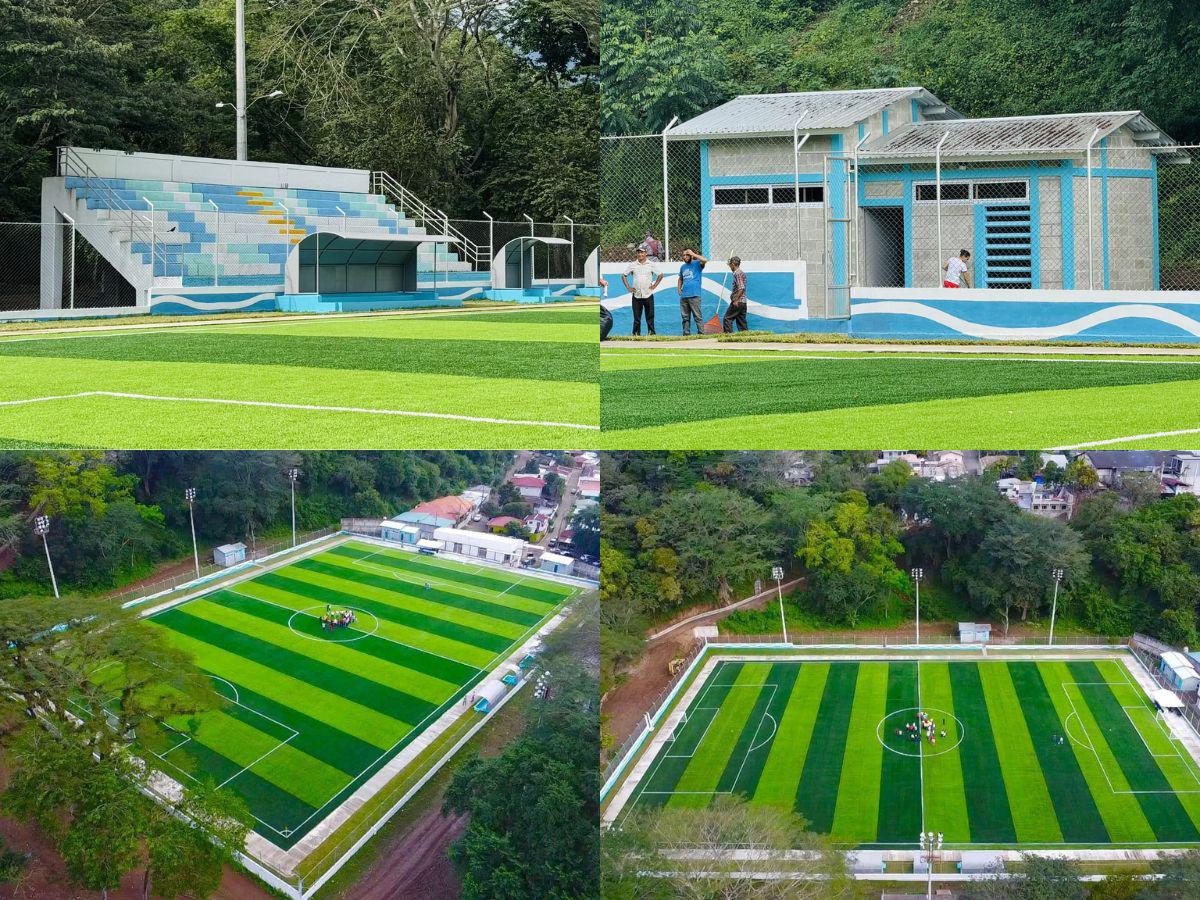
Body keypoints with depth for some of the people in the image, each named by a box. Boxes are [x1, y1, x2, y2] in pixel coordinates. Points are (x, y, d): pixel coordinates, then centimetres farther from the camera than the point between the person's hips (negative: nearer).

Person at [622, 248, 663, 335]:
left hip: (648, 295, -1)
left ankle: (651, 333, 2)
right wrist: (628, 287, 5)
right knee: (636, 317, 2)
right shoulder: (632, 265, 7)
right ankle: (636, 334, 7)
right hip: (636, 295, 1)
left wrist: (654, 285, 2)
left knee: (650, 316, -2)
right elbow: (623, 275, 13)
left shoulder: (651, 265, 4)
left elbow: (660, 275, 11)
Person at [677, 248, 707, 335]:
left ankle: (701, 333, -7)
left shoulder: (697, 264, 0)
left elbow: (704, 260, -22)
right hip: (683, 296, 6)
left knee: (697, 317, -9)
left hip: (694, 295, -6)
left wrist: (693, 254, -15)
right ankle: (686, 334, 13)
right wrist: (679, 288, 15)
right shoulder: (682, 267, 18)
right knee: (685, 317, 9)